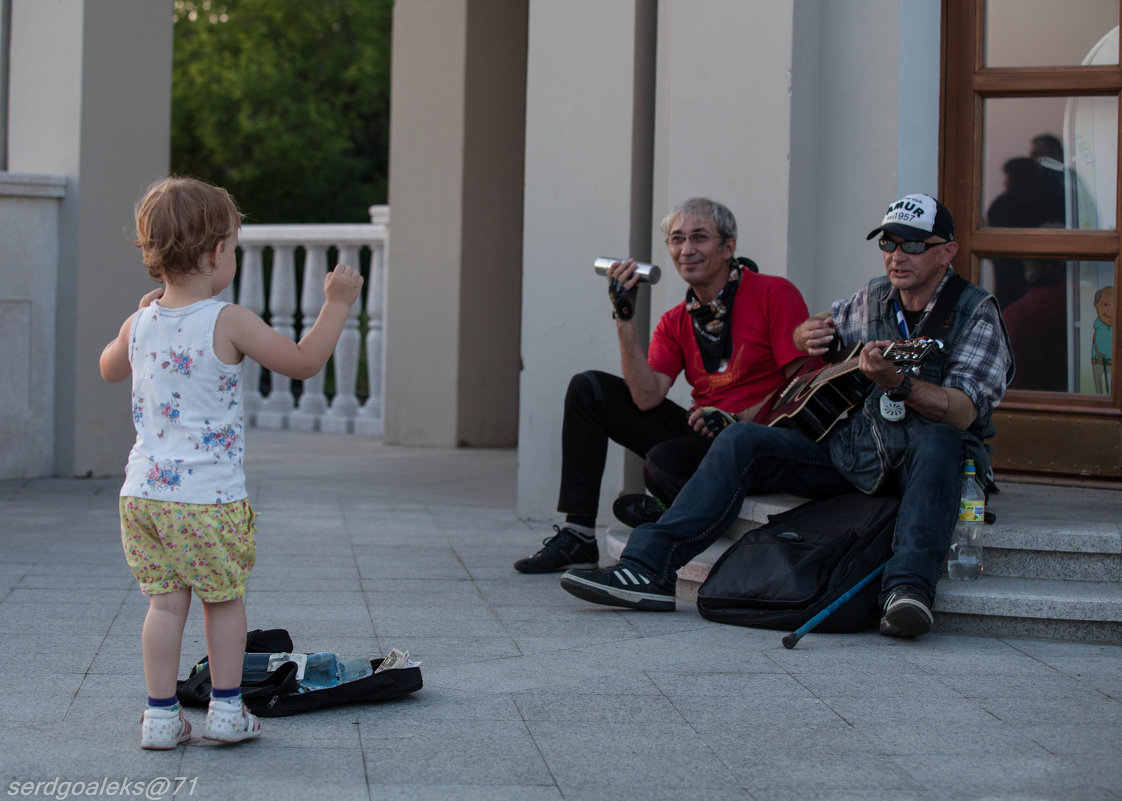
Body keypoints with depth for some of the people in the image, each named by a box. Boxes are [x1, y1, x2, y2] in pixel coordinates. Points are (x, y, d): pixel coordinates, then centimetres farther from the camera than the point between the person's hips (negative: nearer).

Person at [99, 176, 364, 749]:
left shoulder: (139, 324, 4)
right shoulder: (229, 323, -13)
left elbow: (110, 369, 26)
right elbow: (303, 362, -8)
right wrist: (337, 303, 1)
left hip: (142, 489, 5)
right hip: (208, 495, -5)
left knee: (165, 600, 10)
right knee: (225, 599, 11)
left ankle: (161, 715, 10)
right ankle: (227, 711, 18)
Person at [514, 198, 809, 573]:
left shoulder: (773, 295, -8)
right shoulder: (675, 322, 11)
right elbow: (646, 398, -3)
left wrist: (735, 419, -21)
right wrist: (624, 318, -7)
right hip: (699, 430, 7)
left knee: (664, 461, -35)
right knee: (588, 389, 0)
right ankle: (578, 535, -1)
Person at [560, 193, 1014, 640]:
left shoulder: (976, 312, -7)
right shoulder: (871, 299, 10)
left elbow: (963, 413, -22)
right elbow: (814, 332, 30)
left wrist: (896, 383, -39)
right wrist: (808, 336, 3)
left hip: (919, 468, -5)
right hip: (850, 454, 5)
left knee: (937, 441, -40)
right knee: (741, 440, -11)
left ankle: (908, 589, -55)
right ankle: (648, 568, -20)